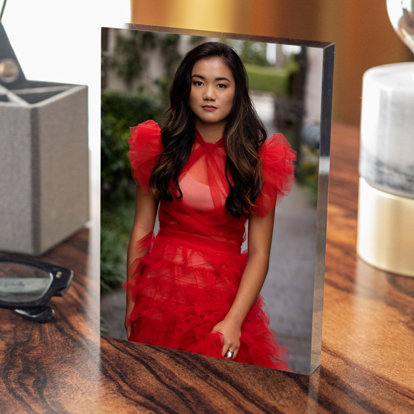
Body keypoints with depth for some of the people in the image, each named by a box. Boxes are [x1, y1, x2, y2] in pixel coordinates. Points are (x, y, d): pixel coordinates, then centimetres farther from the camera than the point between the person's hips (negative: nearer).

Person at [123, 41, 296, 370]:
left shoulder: (258, 160, -2)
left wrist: (234, 321, -15)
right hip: (161, 289, 2)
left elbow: (259, 254, -5)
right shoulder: (159, 147, 4)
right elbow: (141, 229, 4)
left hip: (224, 295, -1)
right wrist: (131, 305, -1)